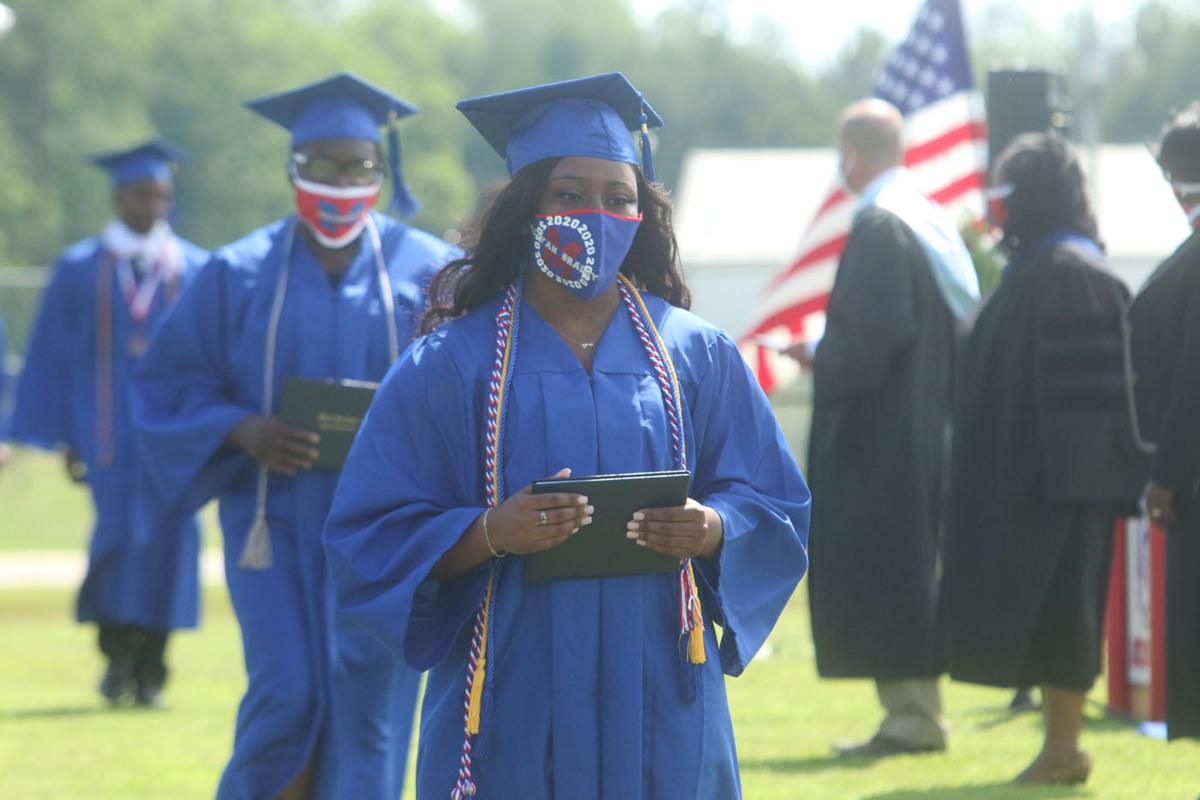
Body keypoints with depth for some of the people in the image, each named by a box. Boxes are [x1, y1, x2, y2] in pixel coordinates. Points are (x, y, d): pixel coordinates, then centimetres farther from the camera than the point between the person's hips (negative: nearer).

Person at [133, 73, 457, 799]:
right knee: (288, 695, -10)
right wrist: (242, 432, -14)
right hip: (277, 519, 0)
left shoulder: (429, 271, 2)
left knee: (367, 695, -4)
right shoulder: (238, 275, 4)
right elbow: (170, 390, 4)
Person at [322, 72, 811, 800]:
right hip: (516, 707, -2)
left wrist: (712, 530, -12)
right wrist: (490, 534, -19)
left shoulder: (696, 355, 8)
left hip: (660, 708, 2)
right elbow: (374, 539, -2)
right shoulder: (453, 364, 0)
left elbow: (778, 506, 10)